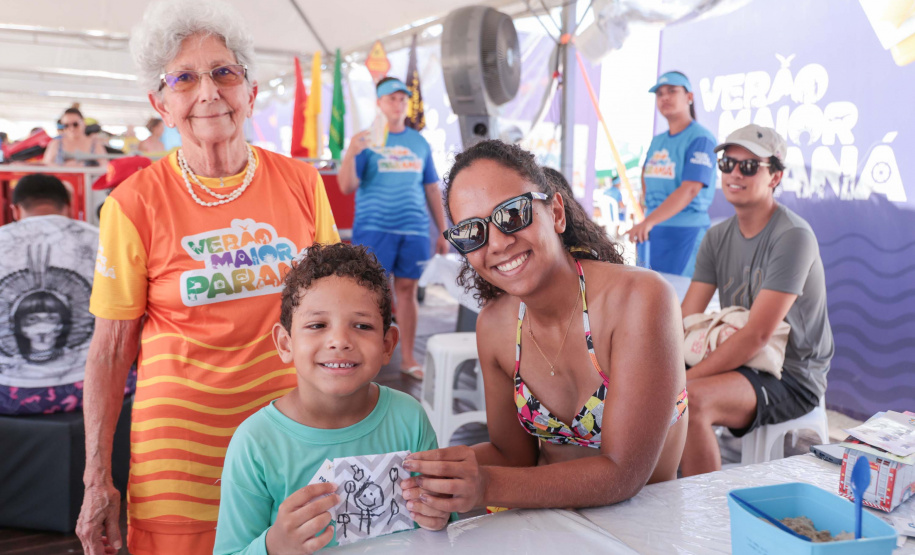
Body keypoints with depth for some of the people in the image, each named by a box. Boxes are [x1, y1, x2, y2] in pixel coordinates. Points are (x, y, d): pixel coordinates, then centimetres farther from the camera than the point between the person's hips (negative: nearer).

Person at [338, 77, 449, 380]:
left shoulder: (419, 143, 14)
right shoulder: (366, 140, 3)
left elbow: (432, 189, 16)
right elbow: (346, 187, -6)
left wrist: (443, 231, 12)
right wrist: (350, 153, -23)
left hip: (414, 229, 3)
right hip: (374, 229, -3)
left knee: (407, 290, 7)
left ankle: (408, 358, 17)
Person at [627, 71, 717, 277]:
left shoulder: (701, 138, -11)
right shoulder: (657, 140, 12)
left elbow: (690, 190, -22)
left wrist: (649, 221, -31)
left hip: (685, 231, -7)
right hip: (653, 229, 7)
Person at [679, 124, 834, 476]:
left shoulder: (793, 237, -17)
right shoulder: (718, 237, 7)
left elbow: (757, 335, -24)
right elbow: (683, 321, 0)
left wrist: (683, 381, -27)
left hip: (792, 378, -7)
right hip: (737, 363, 7)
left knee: (690, 400, -32)